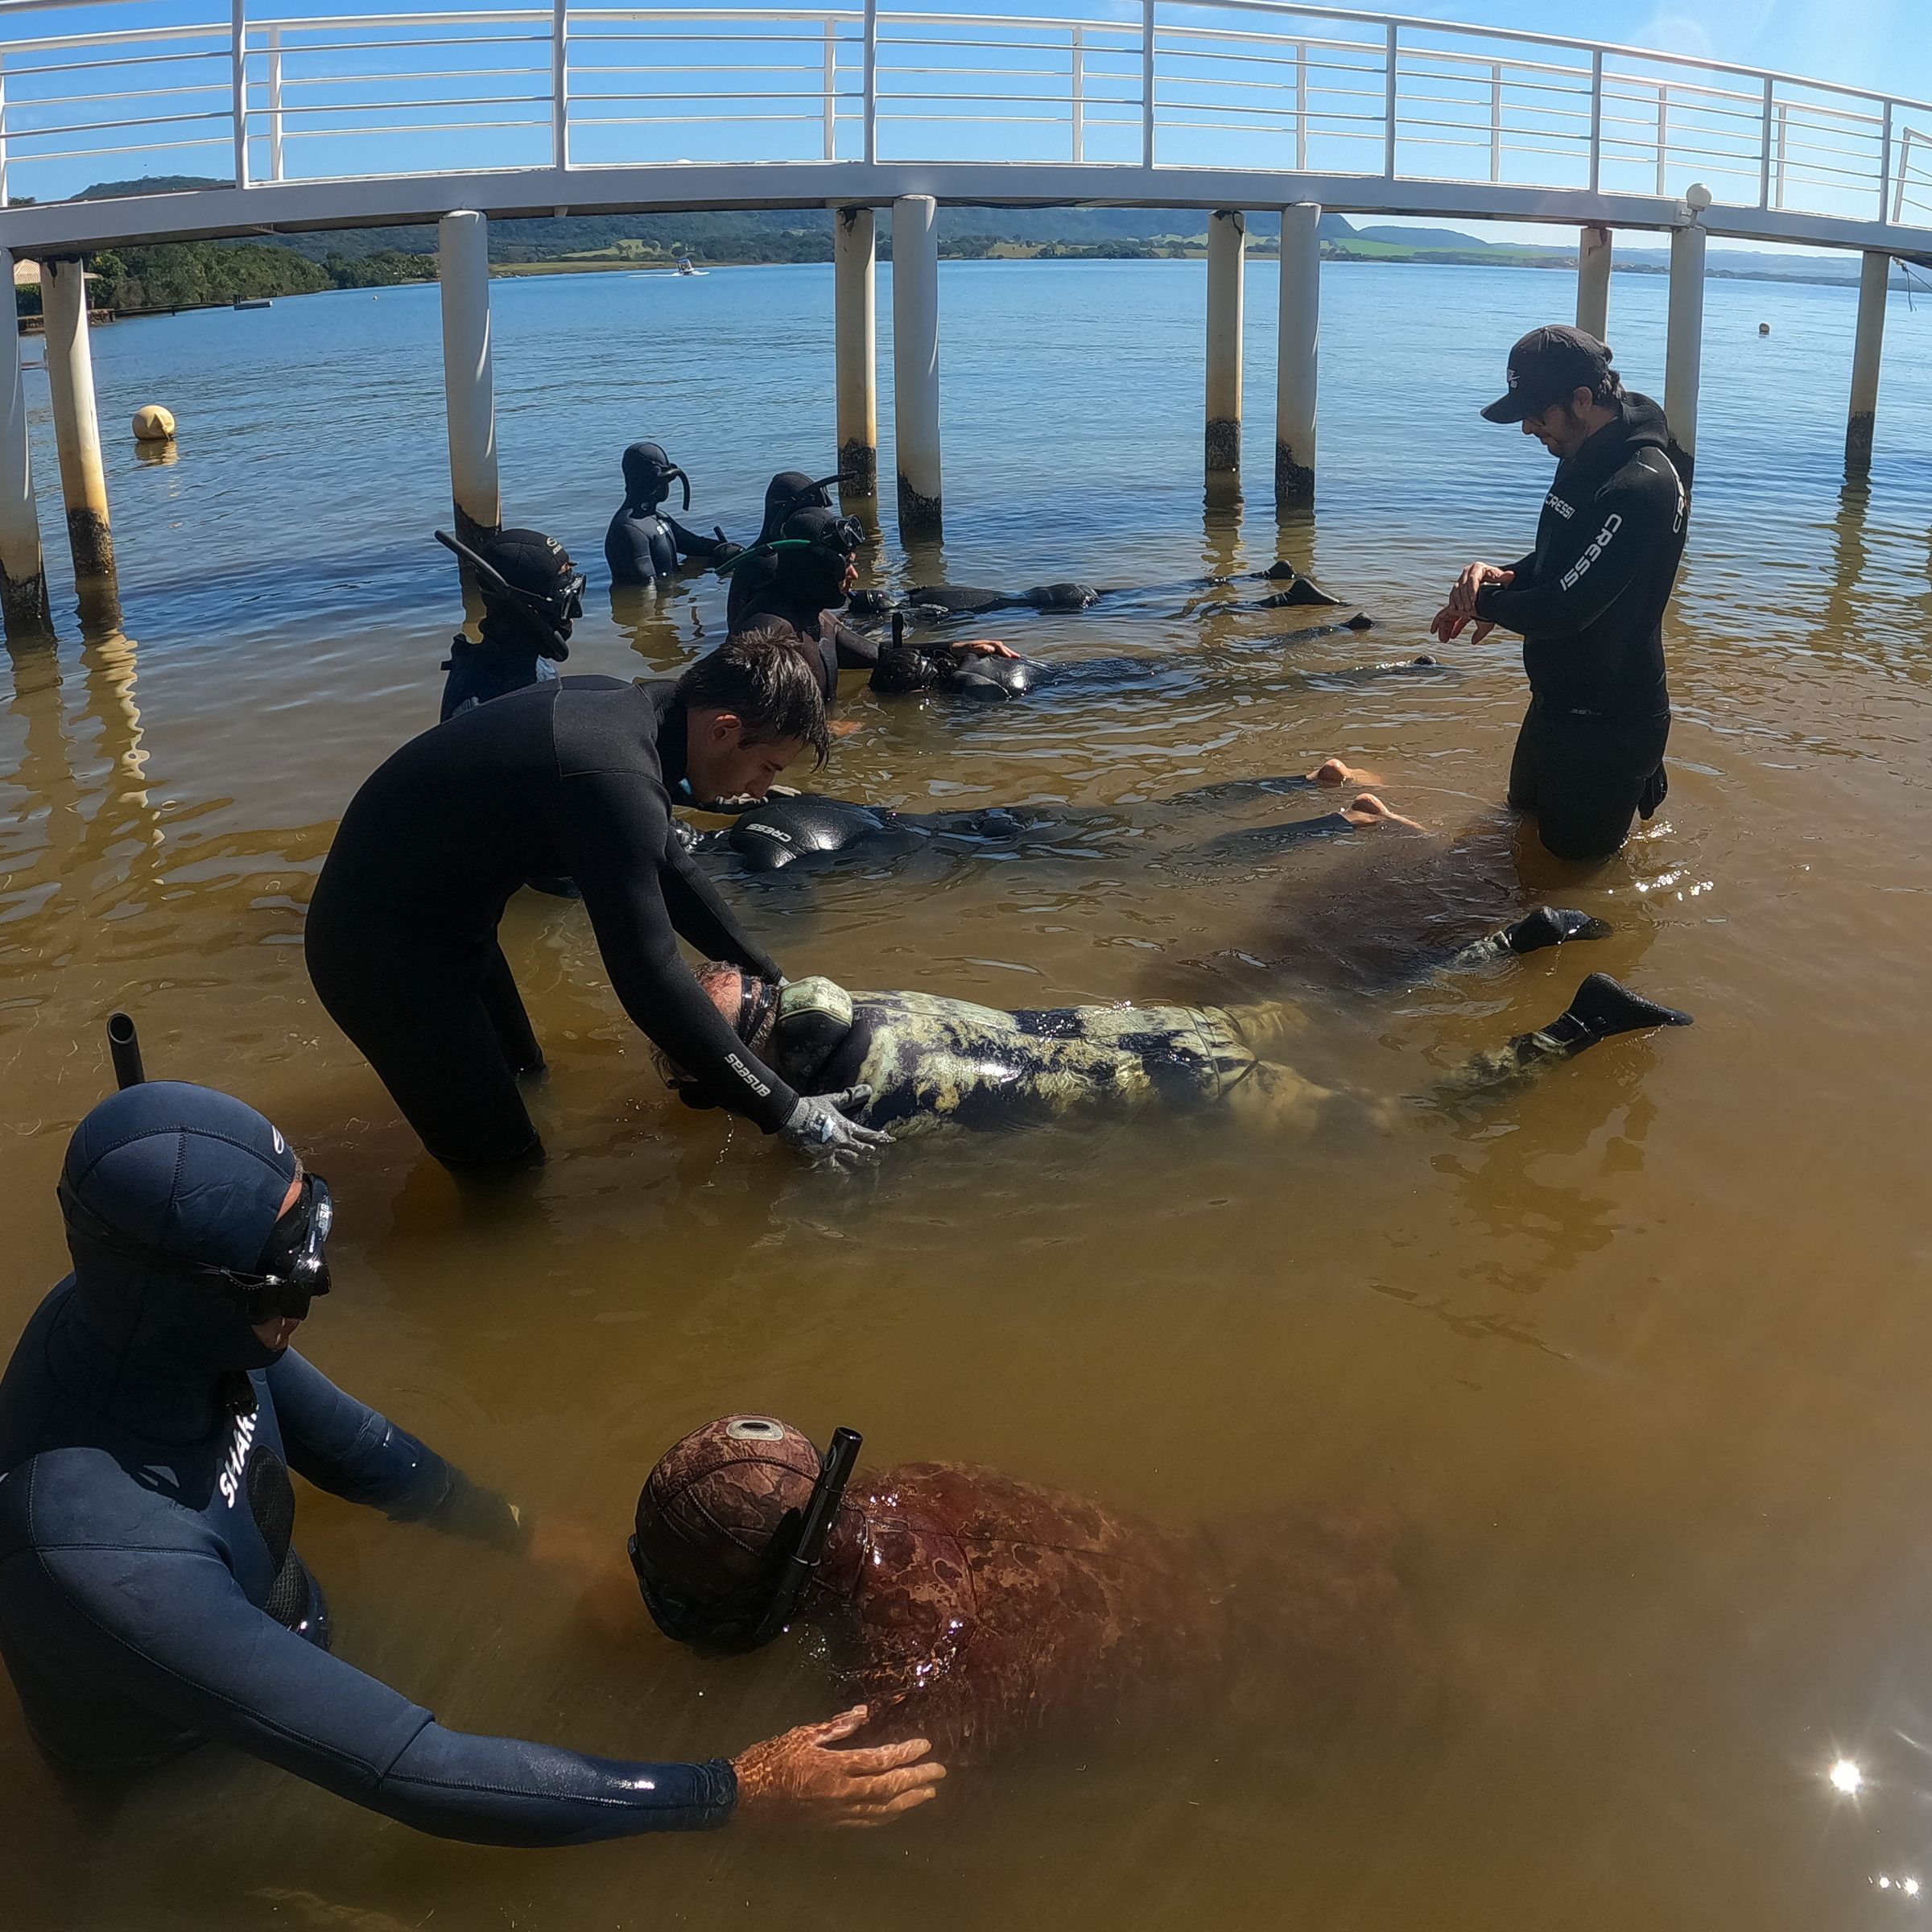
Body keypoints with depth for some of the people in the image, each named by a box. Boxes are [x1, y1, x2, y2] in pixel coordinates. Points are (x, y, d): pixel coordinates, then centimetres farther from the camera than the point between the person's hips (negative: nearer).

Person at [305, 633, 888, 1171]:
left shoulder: (627, 708, -4)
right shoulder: (615, 779, -33)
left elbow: (666, 862, 12)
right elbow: (650, 980, -33)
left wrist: (767, 973, 16)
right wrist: (784, 1110, -25)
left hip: (442, 920, 10)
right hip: (382, 947, -10)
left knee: (524, 1084, 23)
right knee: (503, 1168, -3)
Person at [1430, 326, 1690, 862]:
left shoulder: (1641, 487, -30)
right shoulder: (1587, 456, 2)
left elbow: (1563, 611, -32)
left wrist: (1482, 602, -14)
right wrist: (1506, 577, -7)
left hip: (1608, 718, -10)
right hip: (1558, 696, 10)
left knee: (1573, 847, 8)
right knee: (1525, 803, 29)